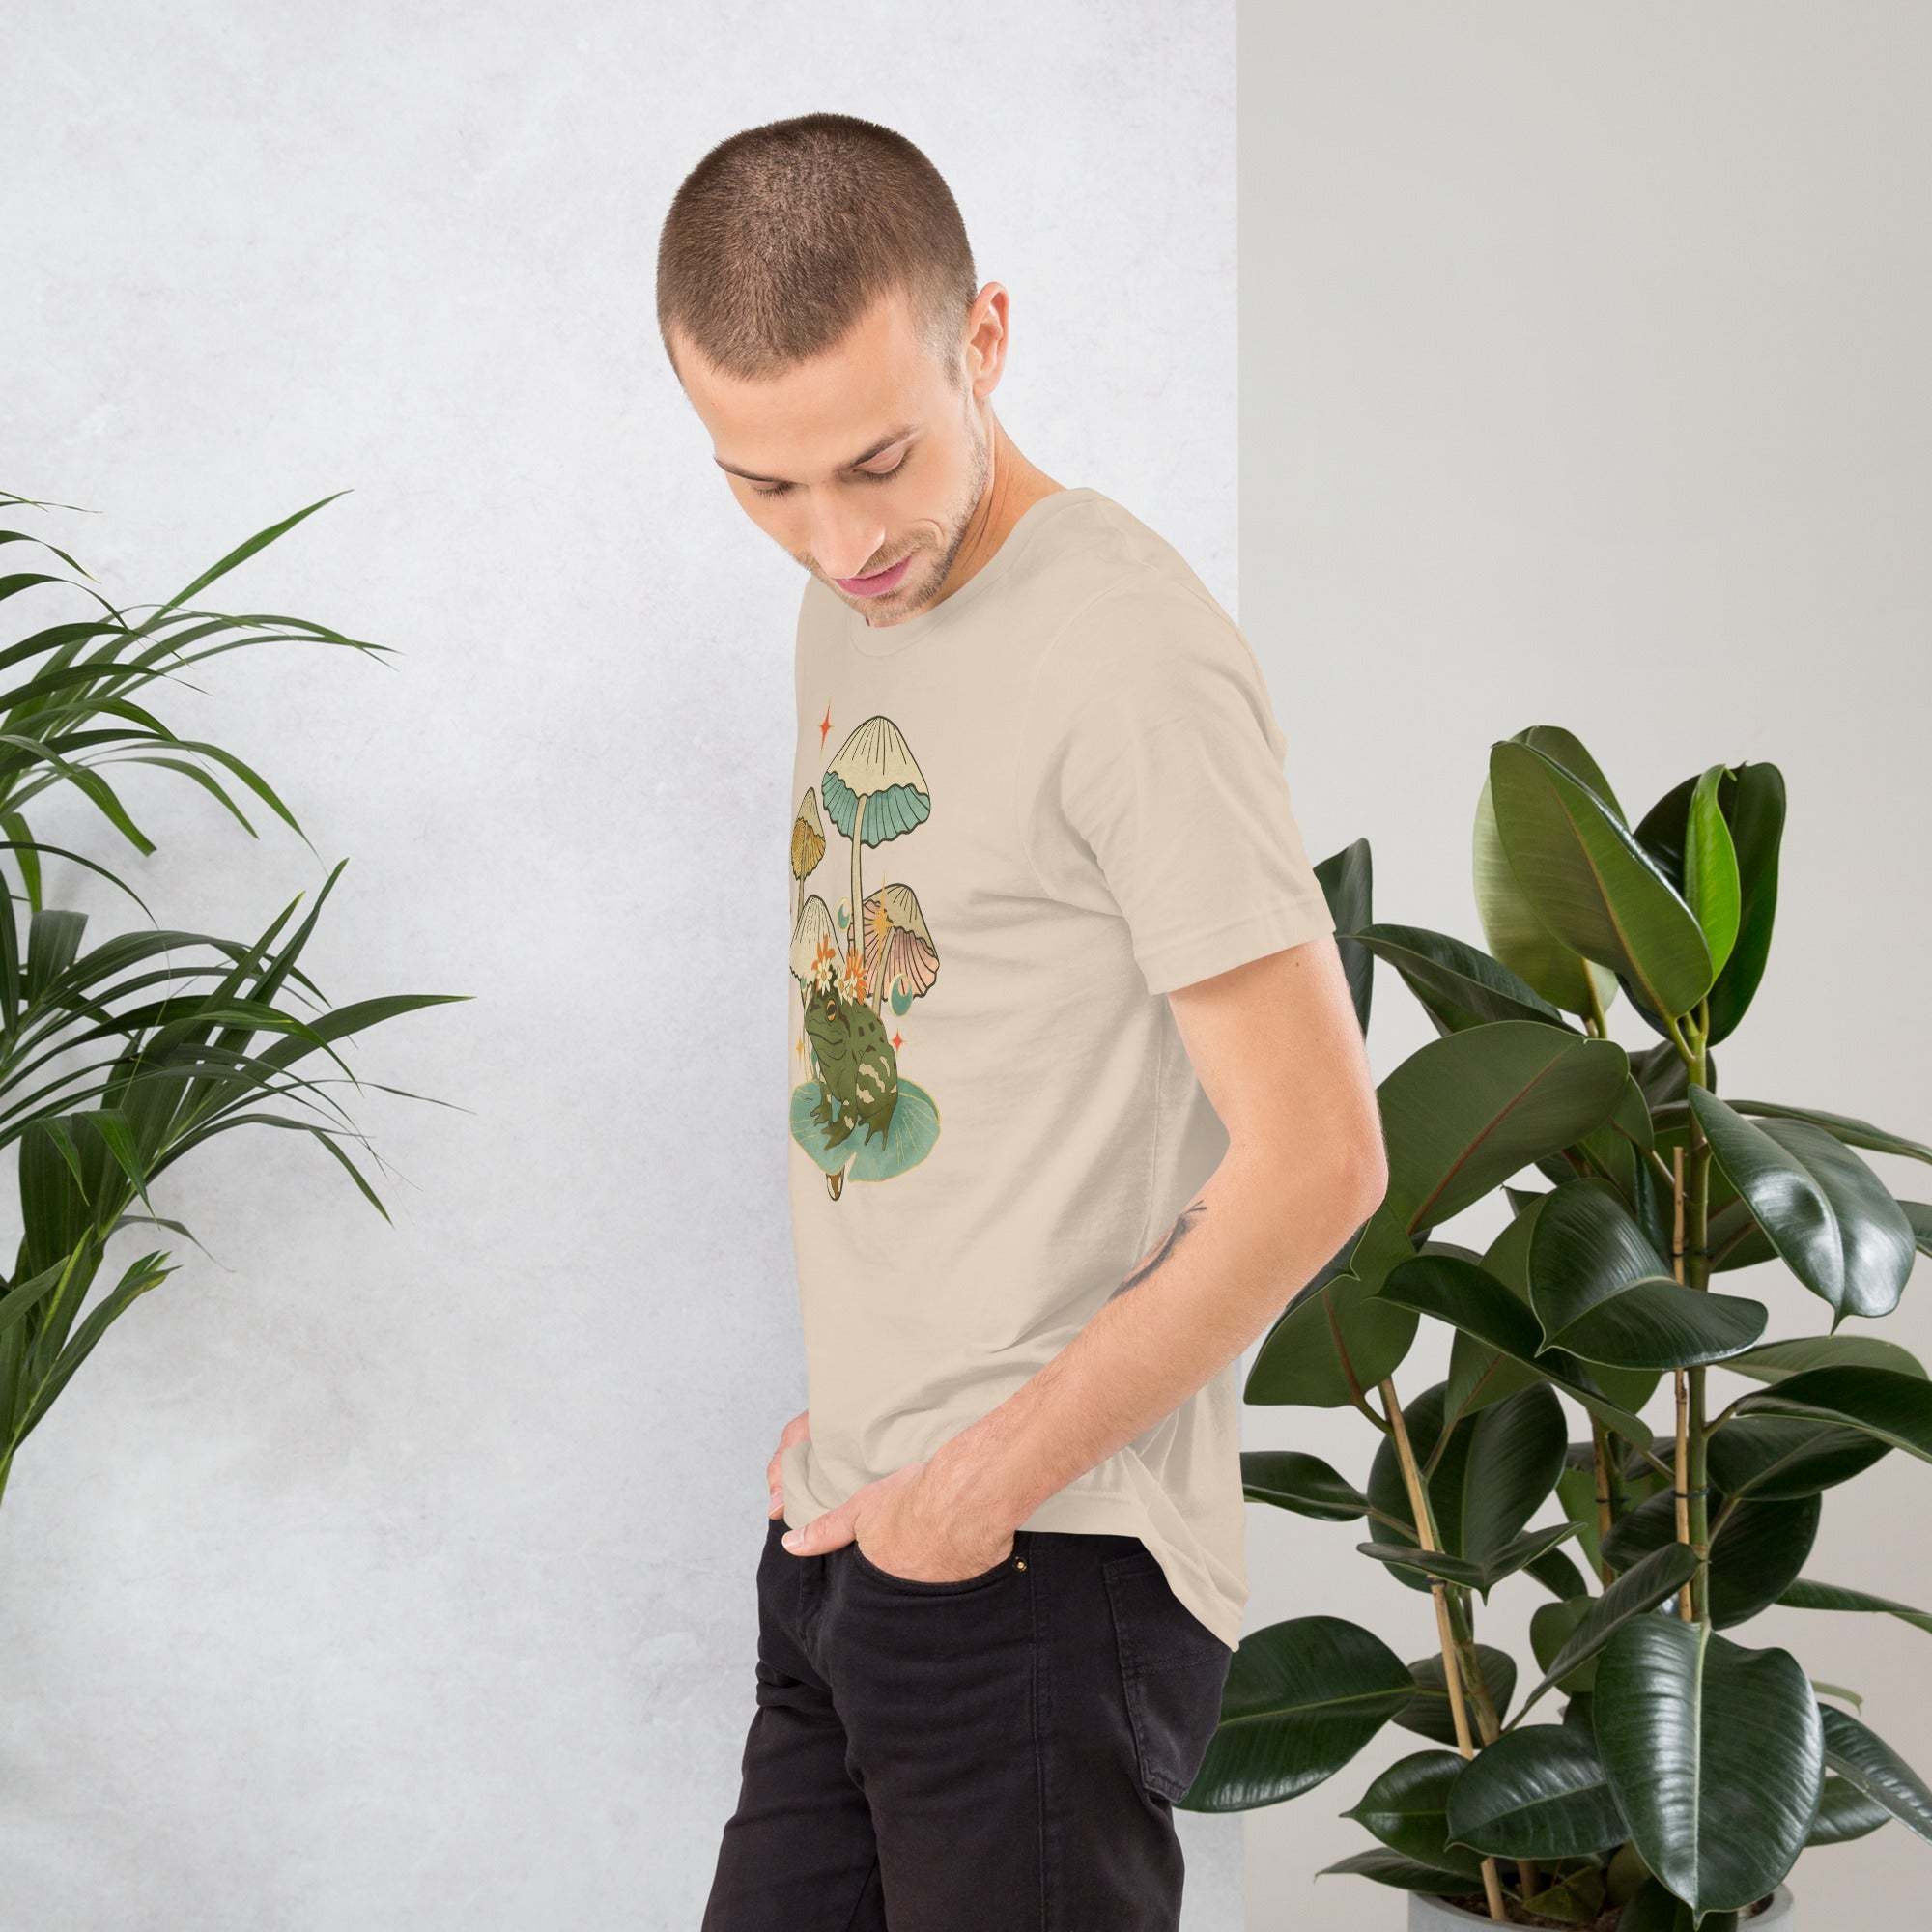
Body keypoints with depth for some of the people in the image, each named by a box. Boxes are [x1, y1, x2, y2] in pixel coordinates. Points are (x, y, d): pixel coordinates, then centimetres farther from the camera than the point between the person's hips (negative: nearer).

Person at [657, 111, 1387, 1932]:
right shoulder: (852, 616, 11)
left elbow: (1315, 1162, -18)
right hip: (844, 1533, 8)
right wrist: (852, 1409, 8)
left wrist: (991, 1478, -14)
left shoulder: (1132, 662, -16)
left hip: (1038, 1573, -8)